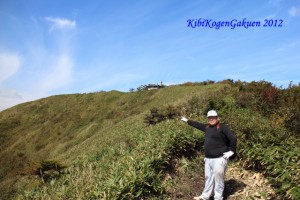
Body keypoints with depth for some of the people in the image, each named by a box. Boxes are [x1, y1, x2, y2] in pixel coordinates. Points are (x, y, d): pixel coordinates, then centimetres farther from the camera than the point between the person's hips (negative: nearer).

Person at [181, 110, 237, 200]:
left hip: (219, 159, -7)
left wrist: (231, 151, -14)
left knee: (218, 179, 0)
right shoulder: (207, 127, 12)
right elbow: (198, 125, 27)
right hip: (208, 159, 8)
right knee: (208, 178, 16)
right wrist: (187, 121, 35)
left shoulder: (223, 127, -10)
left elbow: (233, 138, -14)